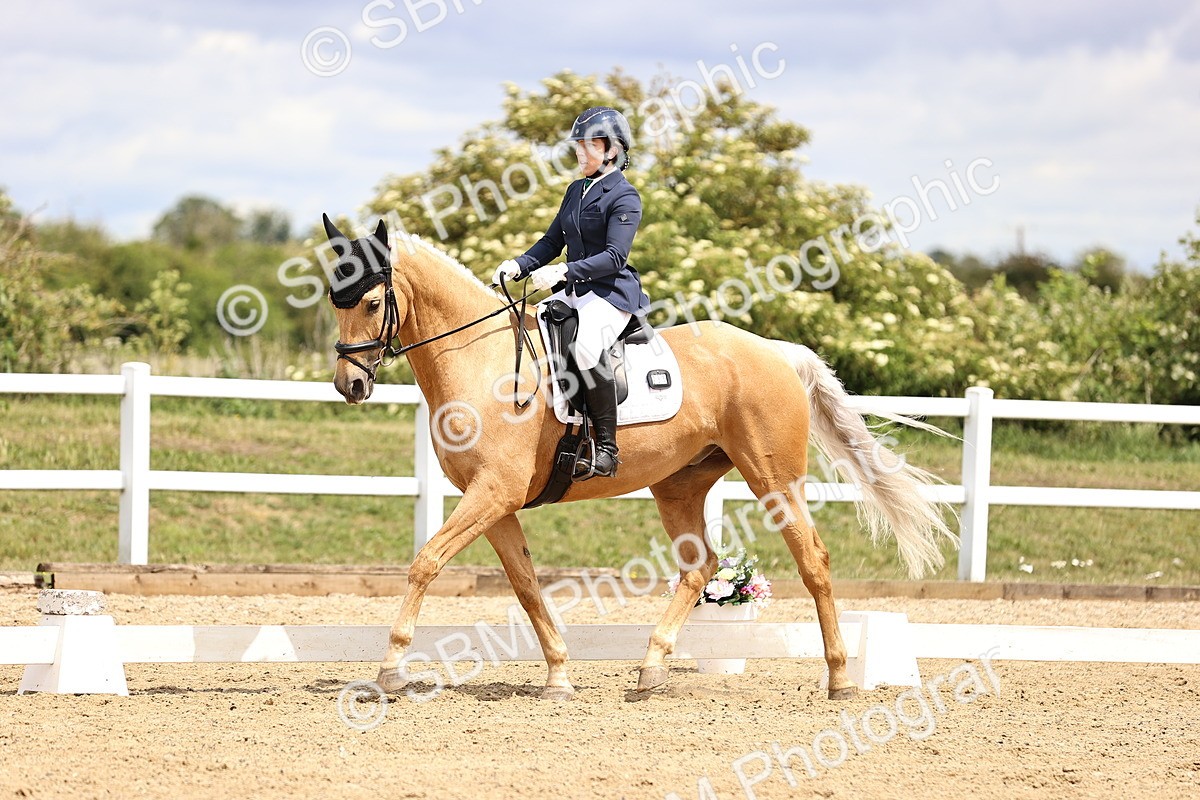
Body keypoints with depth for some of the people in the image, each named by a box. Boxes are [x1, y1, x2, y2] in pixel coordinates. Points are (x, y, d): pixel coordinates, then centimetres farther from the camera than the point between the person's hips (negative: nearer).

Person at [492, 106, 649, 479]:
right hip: (574, 293, 10)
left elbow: (614, 257, -18)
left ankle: (607, 447, -30)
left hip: (611, 294, -10)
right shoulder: (576, 190, 17)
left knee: (585, 345, -36)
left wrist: (564, 271, -28)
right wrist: (519, 266, 2)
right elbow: (553, 240, 20)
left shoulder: (624, 197, -9)